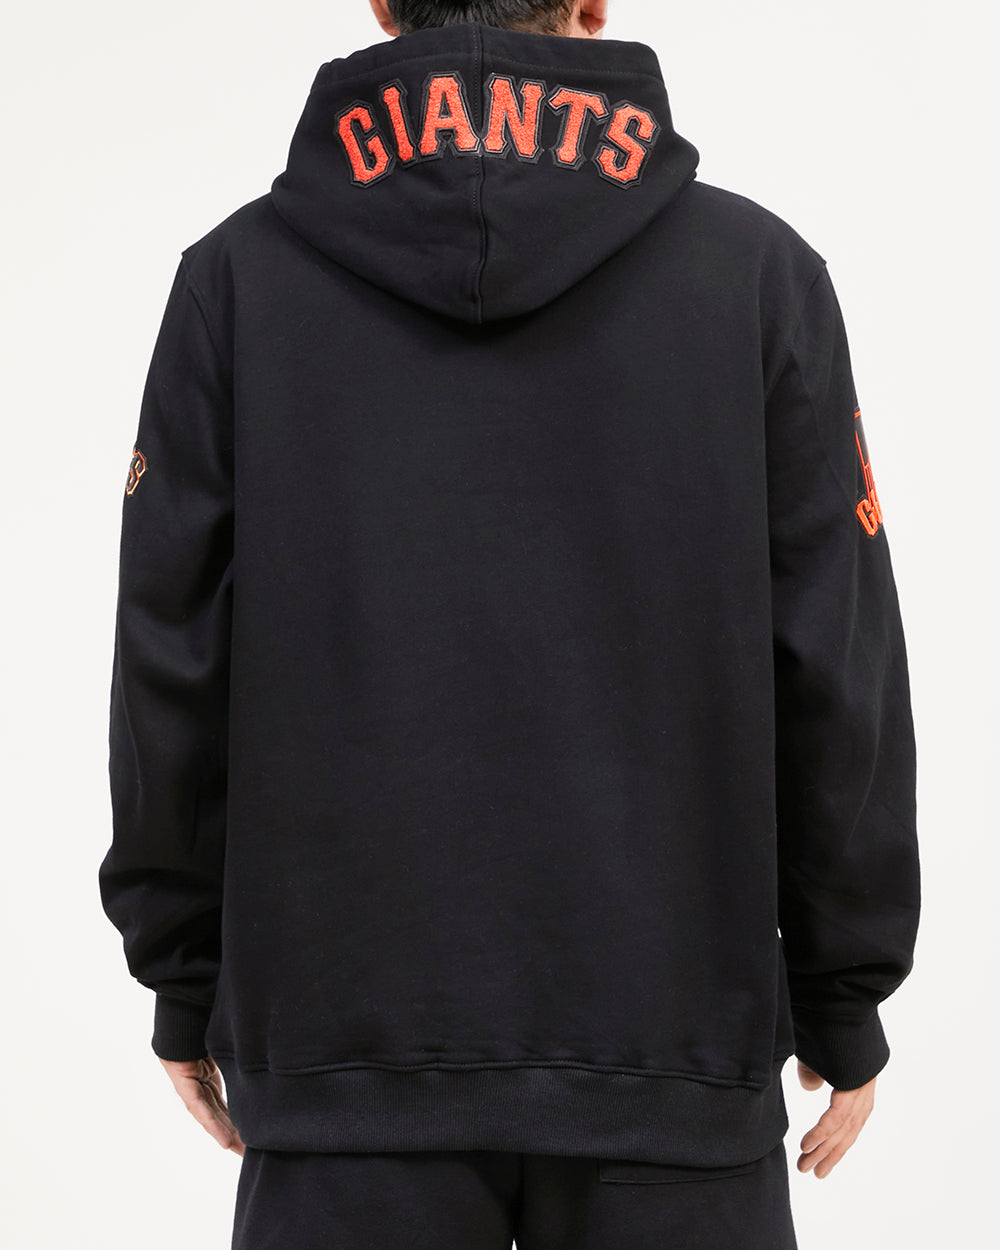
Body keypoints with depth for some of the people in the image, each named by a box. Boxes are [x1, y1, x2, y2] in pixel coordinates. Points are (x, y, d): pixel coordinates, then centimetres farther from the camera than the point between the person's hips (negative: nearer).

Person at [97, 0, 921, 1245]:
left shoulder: (238, 274, -2)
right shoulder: (761, 269, -3)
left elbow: (174, 661, -2)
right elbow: (839, 671, -3)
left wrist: (186, 982, 10)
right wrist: (845, 1000, 7)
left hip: (349, 1047, 1)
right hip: (671, 1049, 0)